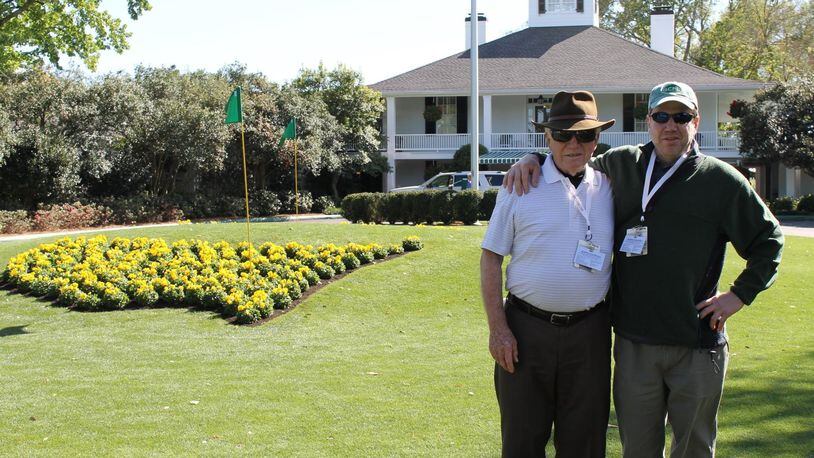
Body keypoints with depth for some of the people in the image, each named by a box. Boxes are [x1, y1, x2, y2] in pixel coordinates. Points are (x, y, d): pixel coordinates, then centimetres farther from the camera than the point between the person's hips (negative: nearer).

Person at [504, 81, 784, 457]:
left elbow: (768, 241, 8)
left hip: (698, 345, -2)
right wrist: (534, 159, 5)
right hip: (634, 344, 2)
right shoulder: (620, 165, 7)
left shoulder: (721, 180, 0)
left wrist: (740, 294, 1)